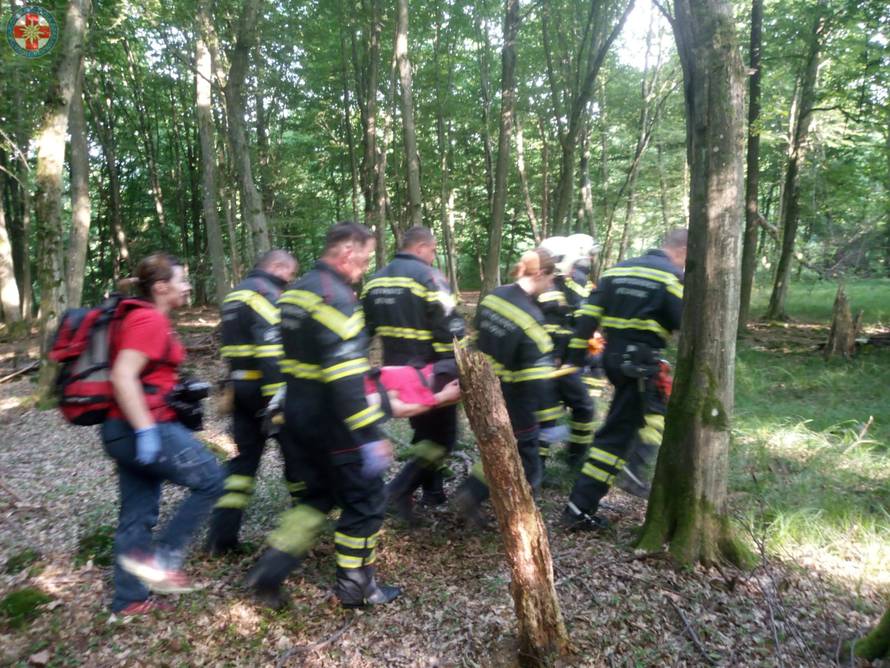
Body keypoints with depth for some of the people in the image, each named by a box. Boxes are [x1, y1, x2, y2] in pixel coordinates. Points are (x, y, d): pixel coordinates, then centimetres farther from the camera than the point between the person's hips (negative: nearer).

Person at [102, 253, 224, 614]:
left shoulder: (143, 318, 17)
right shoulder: (150, 319, -15)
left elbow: (134, 375, 23)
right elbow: (123, 377, -25)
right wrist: (146, 430, -27)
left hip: (128, 430, 10)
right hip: (142, 430, -10)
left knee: (137, 515, 14)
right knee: (210, 479, -3)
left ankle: (129, 599, 24)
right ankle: (161, 558, 2)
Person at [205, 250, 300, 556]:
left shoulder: (235, 294, 20)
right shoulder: (265, 292, -11)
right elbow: (271, 348, -22)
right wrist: (277, 398, -26)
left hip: (240, 387, 8)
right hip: (267, 387, -8)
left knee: (245, 456, 9)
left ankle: (222, 535, 7)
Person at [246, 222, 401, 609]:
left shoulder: (294, 292, 10)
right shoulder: (335, 296, -20)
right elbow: (346, 378, -26)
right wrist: (371, 436, -24)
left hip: (298, 417, 9)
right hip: (332, 422, -9)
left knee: (319, 495, 23)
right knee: (364, 500, 9)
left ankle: (269, 571, 21)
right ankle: (355, 587, 23)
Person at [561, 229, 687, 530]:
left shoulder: (617, 269, 11)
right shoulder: (673, 277, -7)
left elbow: (588, 316, 6)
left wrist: (574, 357, 8)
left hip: (612, 357, 7)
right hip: (640, 364, -7)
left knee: (650, 412, 26)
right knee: (615, 433, 1)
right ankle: (579, 509, 7)